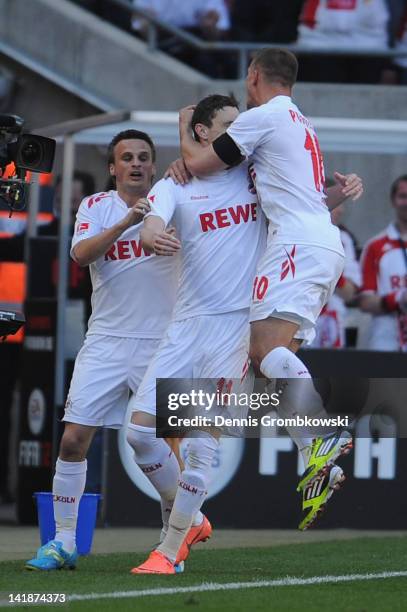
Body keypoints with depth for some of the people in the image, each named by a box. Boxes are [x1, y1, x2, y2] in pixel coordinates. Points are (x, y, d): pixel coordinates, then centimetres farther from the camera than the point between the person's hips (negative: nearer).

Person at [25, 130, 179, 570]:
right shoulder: (96, 207, 6)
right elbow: (80, 253, -11)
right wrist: (126, 223, -24)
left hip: (159, 342, -1)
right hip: (106, 343, 1)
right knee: (73, 439, -5)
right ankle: (63, 543, 3)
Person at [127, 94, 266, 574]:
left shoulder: (255, 175, 9)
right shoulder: (174, 187, 5)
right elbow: (152, 226, -15)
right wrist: (150, 237, -38)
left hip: (239, 322, -2)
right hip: (188, 323, 2)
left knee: (203, 437, -9)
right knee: (141, 430, -3)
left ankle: (170, 549, -1)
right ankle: (190, 521, 19)